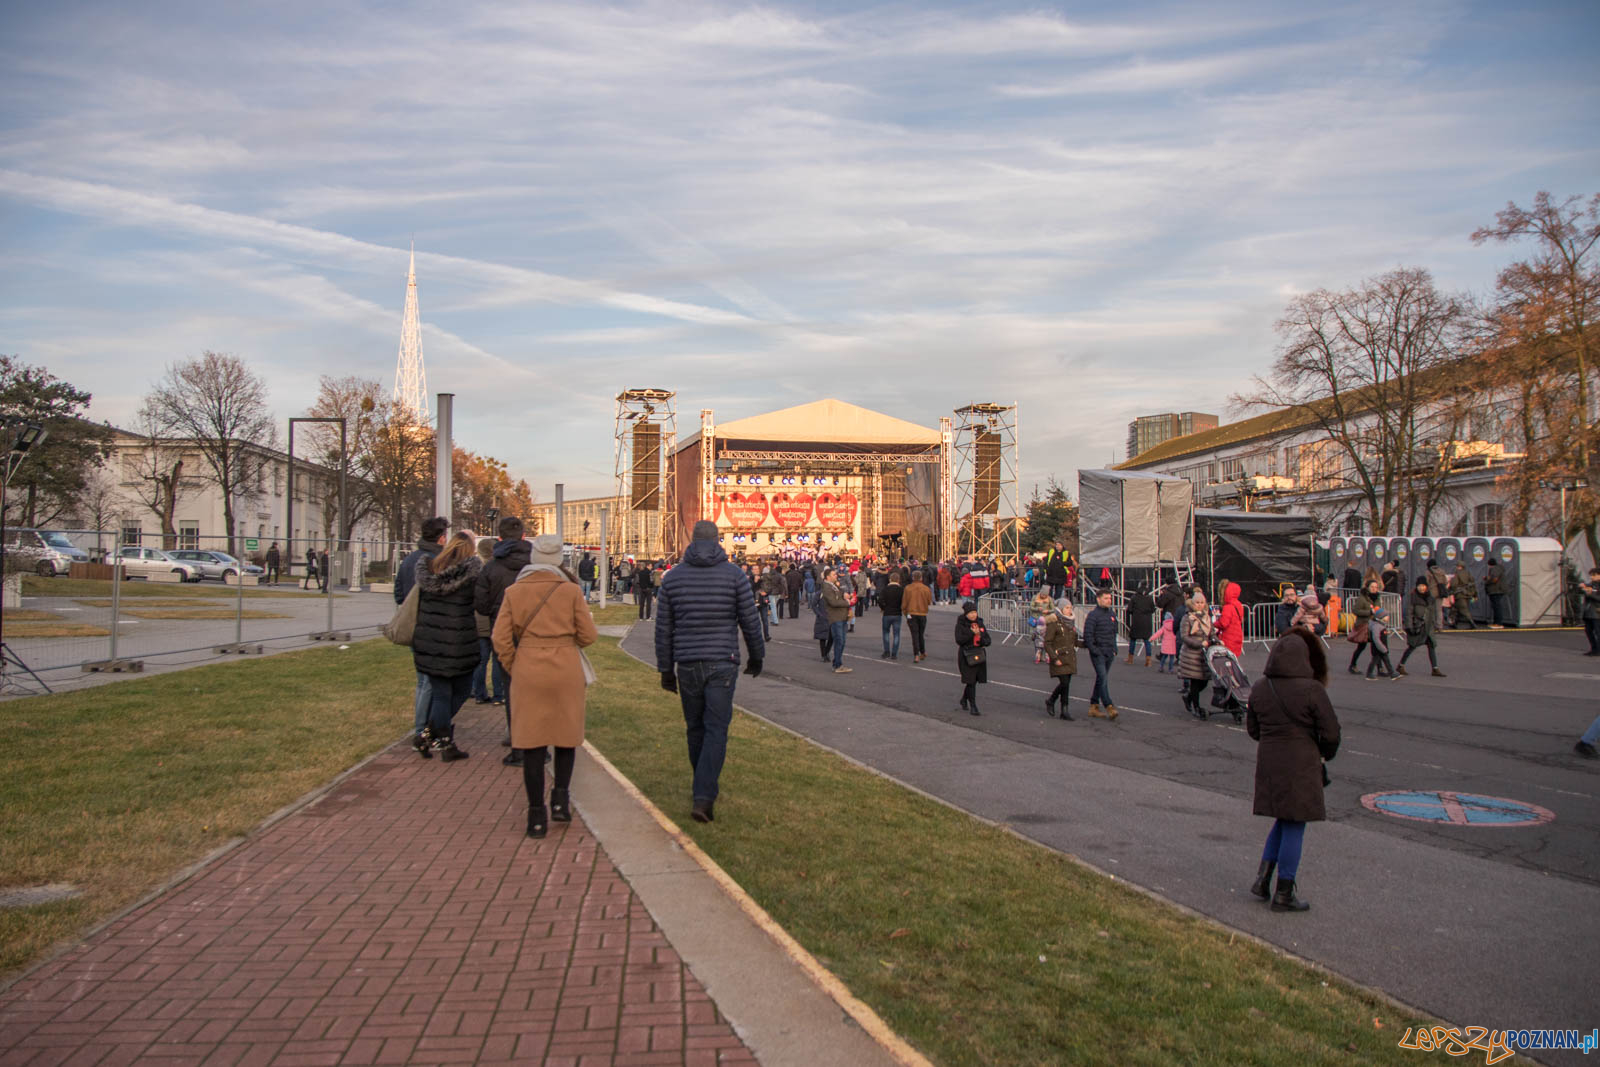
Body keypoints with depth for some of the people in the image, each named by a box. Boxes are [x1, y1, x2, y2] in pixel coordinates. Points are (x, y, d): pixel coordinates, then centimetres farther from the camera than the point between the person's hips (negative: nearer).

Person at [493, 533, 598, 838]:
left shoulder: (514, 591, 0)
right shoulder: (571, 591, -4)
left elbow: (501, 639, -3)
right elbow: (588, 635, -2)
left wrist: (513, 669, 10)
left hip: (527, 672, 1)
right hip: (566, 670, -1)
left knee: (531, 742, 6)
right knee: (566, 734, 17)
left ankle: (537, 815, 9)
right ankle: (561, 797, 10)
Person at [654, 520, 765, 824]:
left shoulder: (673, 577, 2)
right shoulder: (734, 574, -3)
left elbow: (663, 628, 4)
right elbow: (750, 622, -1)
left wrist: (666, 670, 12)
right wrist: (756, 657, 14)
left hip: (688, 665, 2)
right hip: (722, 663, -2)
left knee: (695, 728, 15)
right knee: (716, 730, 0)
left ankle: (704, 791, 27)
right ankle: (703, 797, -11)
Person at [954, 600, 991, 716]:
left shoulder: (980, 623, 9)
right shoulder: (961, 625, -5)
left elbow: (988, 640, 10)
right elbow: (959, 640, -17)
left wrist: (981, 639, -13)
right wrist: (972, 633, -22)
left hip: (979, 655, 5)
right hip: (966, 656, -5)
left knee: (973, 680, 11)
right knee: (970, 680, -8)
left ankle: (964, 700, 34)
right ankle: (973, 706, -2)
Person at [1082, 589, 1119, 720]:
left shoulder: (1111, 615, 13)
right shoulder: (1093, 615, -10)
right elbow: (1087, 635, -14)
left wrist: (1114, 649, 14)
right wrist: (1094, 650, -17)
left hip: (1109, 654, 8)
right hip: (1098, 653, -8)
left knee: (1100, 680, 11)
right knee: (1103, 678, -13)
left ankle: (1094, 707, 17)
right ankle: (1109, 707, -18)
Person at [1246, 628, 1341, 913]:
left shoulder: (1259, 689, 1)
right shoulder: (1312, 690, -16)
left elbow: (1252, 729, 9)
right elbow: (1331, 731, -10)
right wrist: (1325, 754, 9)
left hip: (1268, 762, 5)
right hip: (1301, 764, -5)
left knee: (1284, 820, 22)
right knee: (1294, 826, 5)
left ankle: (1263, 875, 13)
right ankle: (1283, 894, 12)